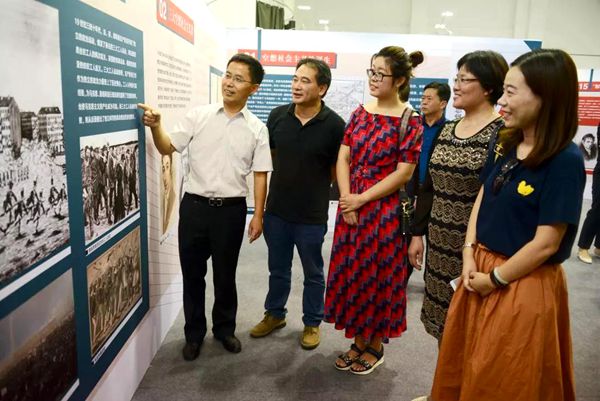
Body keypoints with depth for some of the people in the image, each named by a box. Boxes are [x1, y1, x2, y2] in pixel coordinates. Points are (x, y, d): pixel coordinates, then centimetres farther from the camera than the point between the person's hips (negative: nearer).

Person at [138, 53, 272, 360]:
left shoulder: (257, 129, 1)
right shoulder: (198, 115, 1)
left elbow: (260, 174, 2)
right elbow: (167, 148, 0)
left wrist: (258, 215, -1)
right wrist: (155, 127, -20)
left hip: (231, 209, 0)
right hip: (195, 205, 1)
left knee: (225, 275, 13)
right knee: (192, 274, 10)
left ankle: (224, 328, 35)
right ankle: (194, 333, 29)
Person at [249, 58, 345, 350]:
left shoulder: (334, 125, -14)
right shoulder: (277, 115, -3)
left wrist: (311, 183, -1)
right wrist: (288, 177, 9)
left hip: (312, 215, -3)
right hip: (276, 210, 4)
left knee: (313, 273, 15)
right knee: (278, 269, 21)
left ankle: (312, 323, 34)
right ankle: (274, 314, 42)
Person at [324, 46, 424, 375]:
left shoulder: (409, 121, -8)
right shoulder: (360, 112, 8)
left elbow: (403, 173, -13)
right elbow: (343, 158, 4)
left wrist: (362, 199, -14)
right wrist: (346, 199, -8)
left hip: (384, 209, -5)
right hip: (350, 206, 6)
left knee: (378, 276, 6)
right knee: (350, 273, 12)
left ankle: (375, 347, 27)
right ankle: (358, 341, 31)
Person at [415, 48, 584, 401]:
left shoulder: (565, 160, -19)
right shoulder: (505, 146, 2)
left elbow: (546, 244, -20)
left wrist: (495, 279, -11)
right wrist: (470, 254, -4)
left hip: (524, 286, -6)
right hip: (483, 269, 6)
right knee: (466, 367, 22)